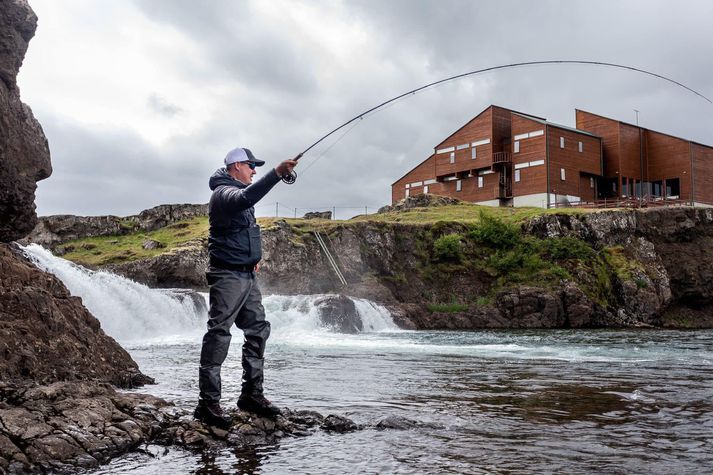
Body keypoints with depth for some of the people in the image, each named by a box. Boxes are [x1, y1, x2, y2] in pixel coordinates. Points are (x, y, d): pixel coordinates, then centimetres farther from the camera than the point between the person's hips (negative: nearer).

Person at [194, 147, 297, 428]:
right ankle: (208, 403, -7)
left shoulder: (237, 192, 21)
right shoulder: (224, 192, -11)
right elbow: (246, 198, -36)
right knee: (219, 334, -10)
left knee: (258, 330, 11)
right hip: (228, 275, -10)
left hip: (247, 275, 10)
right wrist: (277, 173, -43)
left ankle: (251, 394, 19)